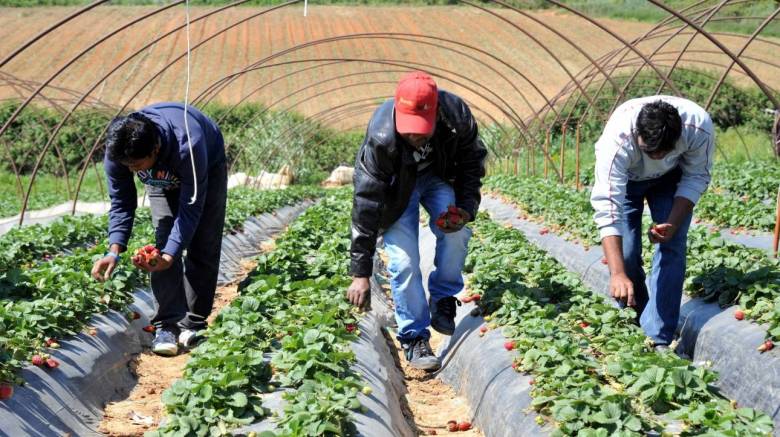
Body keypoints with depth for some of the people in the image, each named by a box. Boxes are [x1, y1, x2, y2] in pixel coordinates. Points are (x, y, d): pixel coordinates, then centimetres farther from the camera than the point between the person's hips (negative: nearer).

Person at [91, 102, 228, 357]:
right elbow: (121, 203, -20)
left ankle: (193, 325, 2)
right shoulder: (117, 151, -33)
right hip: (162, 176, 3)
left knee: (203, 248, -7)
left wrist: (169, 257, -46)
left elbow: (190, 209, -38)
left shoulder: (188, 146, -47)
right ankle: (168, 324, -12)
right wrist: (114, 250, -33)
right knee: (163, 242, -13)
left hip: (207, 167, -3)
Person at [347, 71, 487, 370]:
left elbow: (473, 161, -8)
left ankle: (443, 300, 2)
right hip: (396, 186, -2)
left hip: (439, 176, 3)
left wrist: (466, 208, -23)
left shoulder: (457, 115, -30)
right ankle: (414, 337, 1)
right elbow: (366, 203, -33)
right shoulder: (381, 138, -37)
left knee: (455, 232, -22)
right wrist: (360, 273, -33)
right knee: (404, 261, -14)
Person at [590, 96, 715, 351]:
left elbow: (696, 178, -18)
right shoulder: (617, 141, -43)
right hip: (624, 177, -1)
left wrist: (673, 224, -31)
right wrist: (617, 274, -53)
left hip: (671, 177, 1)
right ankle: (636, 327, 12)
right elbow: (607, 210, -46)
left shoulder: (699, 127, -37)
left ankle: (658, 339, -12)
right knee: (625, 252, -11)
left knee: (672, 247, -14)